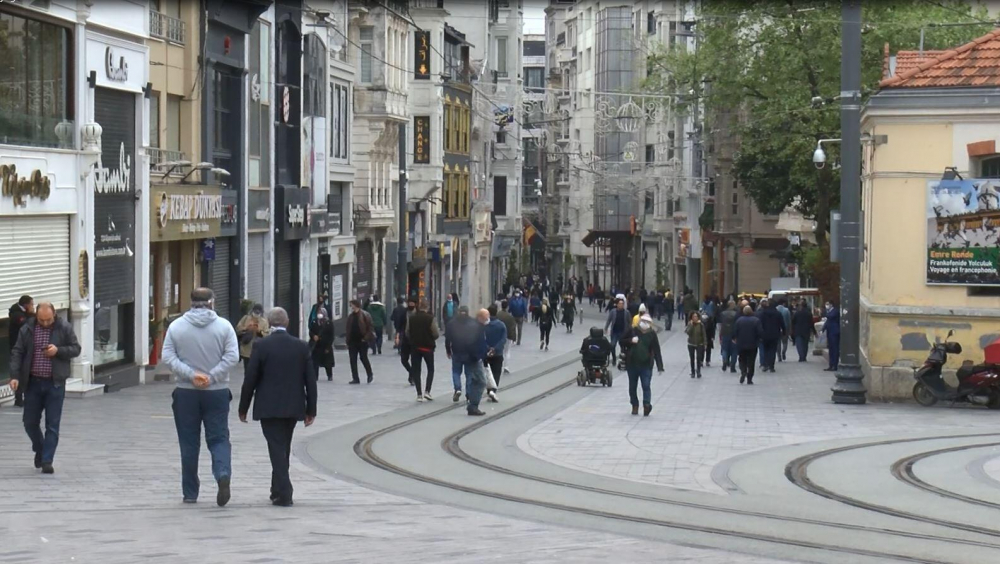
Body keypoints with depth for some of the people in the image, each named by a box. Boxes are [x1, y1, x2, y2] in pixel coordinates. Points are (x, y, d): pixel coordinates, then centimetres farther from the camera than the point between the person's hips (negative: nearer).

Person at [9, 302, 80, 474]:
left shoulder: (64, 328, -3)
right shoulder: (27, 329, -1)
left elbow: (76, 349, 1)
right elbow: (17, 352, 0)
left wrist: (58, 350, -18)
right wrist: (14, 376, -11)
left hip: (55, 384, -2)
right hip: (32, 383, 2)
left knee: (52, 424, -3)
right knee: (30, 422, 7)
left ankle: (47, 461, 1)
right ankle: (39, 450, 32)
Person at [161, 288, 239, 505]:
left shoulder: (176, 326, 0)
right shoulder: (224, 326, -2)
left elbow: (168, 357, -8)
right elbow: (232, 357, -10)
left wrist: (191, 375, -13)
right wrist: (211, 377, -12)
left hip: (185, 392, 1)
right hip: (217, 392, -1)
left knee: (189, 443, 8)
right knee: (218, 438, 5)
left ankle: (190, 493, 13)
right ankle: (223, 474, -21)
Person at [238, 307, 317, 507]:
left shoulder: (262, 346, -9)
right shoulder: (302, 347, 1)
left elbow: (250, 380, -7)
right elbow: (311, 381, 3)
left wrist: (243, 408, 2)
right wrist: (311, 410, 10)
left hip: (269, 408, -4)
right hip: (293, 407, 4)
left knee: (277, 449, -4)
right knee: (284, 449, 17)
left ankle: (283, 493, -13)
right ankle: (278, 490, 27)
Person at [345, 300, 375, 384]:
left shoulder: (365, 315, -7)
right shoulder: (350, 316, 10)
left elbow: (371, 327, -7)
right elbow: (348, 329, 14)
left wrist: (367, 338, -15)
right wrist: (348, 341, 10)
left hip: (362, 341, -5)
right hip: (353, 341, 5)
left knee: (364, 358, 3)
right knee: (353, 360, 0)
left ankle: (370, 375, 23)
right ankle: (355, 378, 3)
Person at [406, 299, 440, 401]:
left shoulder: (411, 318, -2)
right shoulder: (430, 318, -12)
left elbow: (407, 333, 0)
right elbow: (436, 334, -13)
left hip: (415, 347, 2)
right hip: (427, 347, -2)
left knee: (416, 370, 8)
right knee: (430, 369, 13)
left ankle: (419, 394, 3)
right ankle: (427, 391, -1)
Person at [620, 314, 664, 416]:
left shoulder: (652, 334, -1)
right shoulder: (632, 331, 0)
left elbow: (657, 351, -2)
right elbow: (622, 341, 6)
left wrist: (660, 366, -7)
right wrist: (630, 341, -16)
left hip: (646, 365, -2)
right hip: (632, 364, 2)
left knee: (646, 386, -12)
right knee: (632, 387, 10)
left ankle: (647, 404, -19)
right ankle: (635, 406, 21)